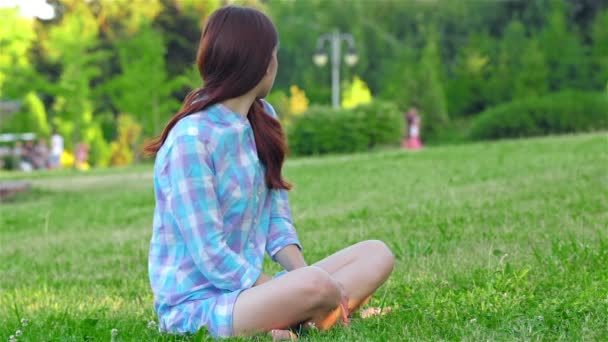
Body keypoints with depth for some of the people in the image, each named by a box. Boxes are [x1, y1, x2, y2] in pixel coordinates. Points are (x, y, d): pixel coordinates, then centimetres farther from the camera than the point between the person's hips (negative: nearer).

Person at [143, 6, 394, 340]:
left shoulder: (263, 118, 9)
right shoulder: (191, 140, -17)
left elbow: (277, 220, 9)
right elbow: (211, 258, -19)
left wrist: (304, 272, -10)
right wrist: (294, 294, -18)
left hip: (247, 287, 10)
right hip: (194, 306, -10)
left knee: (376, 254, -3)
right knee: (316, 286, -36)